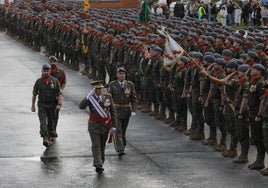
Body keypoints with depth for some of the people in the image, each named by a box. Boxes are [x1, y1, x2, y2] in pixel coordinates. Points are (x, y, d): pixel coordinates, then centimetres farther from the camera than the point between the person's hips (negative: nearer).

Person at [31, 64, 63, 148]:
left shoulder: (55, 81, -3)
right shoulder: (38, 81, -3)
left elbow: (60, 94, -4)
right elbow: (34, 94, 7)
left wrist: (59, 104, -16)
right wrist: (33, 105, 8)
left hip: (52, 105, 1)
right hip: (42, 105, -1)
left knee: (51, 123, 11)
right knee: (43, 121, -18)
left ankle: (49, 137, 33)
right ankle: (45, 138, -30)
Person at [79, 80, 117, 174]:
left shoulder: (108, 97, 0)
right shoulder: (90, 98, -6)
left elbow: (113, 111, 5)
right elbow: (81, 106, -23)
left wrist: (113, 125, 2)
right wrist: (88, 97, -34)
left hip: (105, 125, 2)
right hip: (94, 125, -2)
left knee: (102, 145, 12)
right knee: (96, 145, -9)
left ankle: (101, 163, 25)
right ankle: (98, 165, -15)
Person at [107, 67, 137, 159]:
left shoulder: (130, 85, 0)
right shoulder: (112, 85, -4)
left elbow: (134, 99, 1)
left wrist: (134, 110, -10)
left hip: (126, 110, 2)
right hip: (116, 110, -2)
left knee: (123, 130, 15)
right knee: (117, 130, -13)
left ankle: (123, 145, 36)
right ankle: (120, 150, -21)